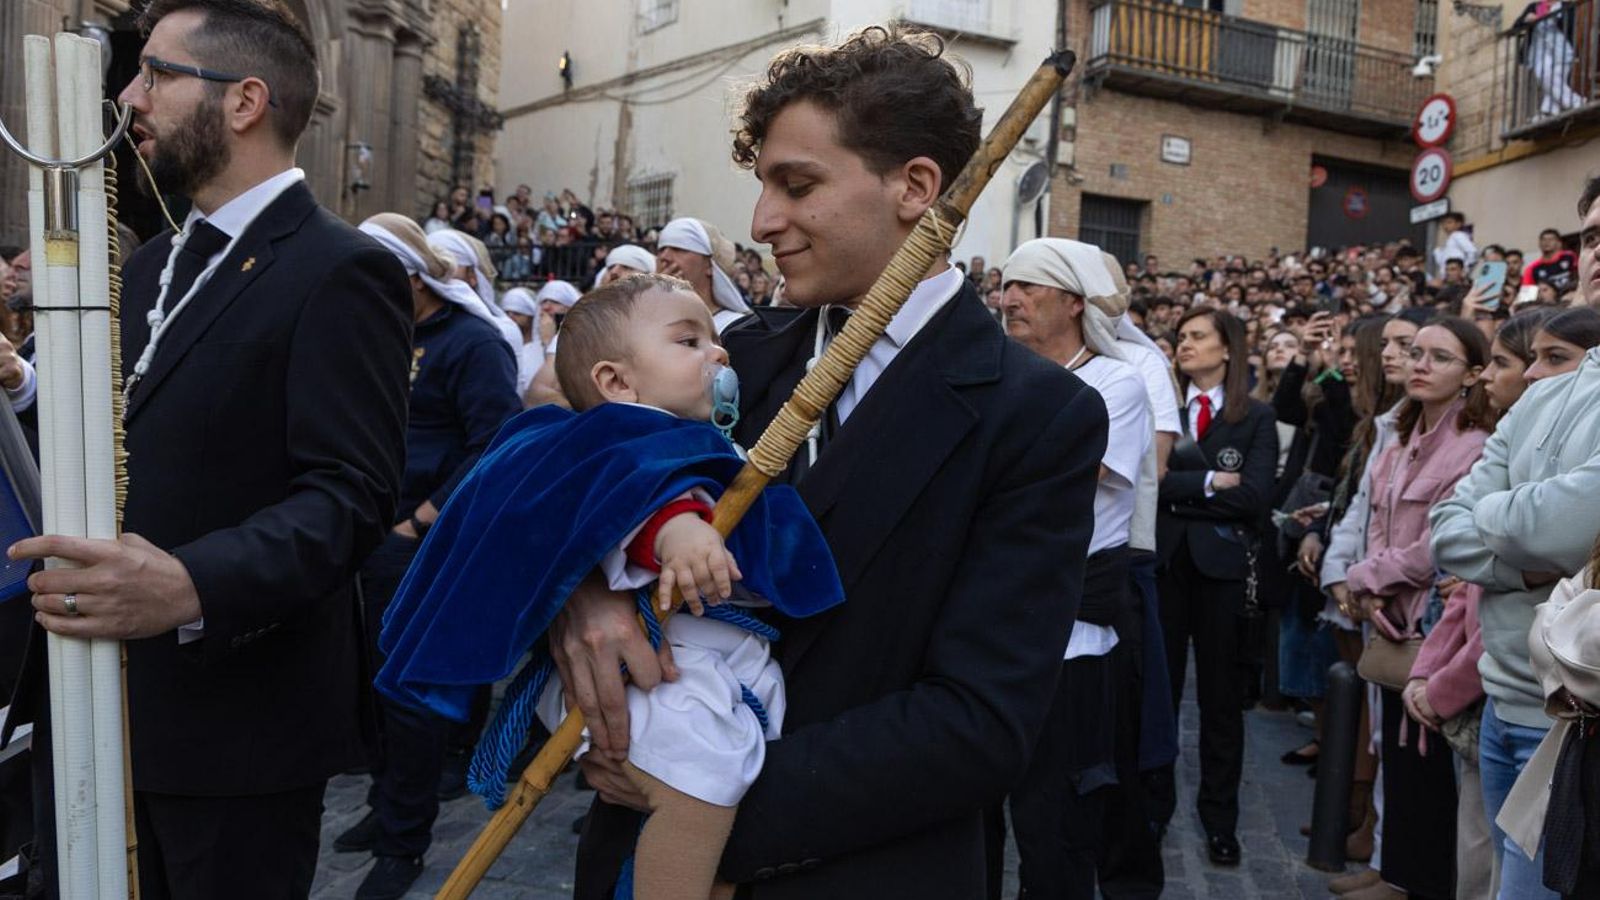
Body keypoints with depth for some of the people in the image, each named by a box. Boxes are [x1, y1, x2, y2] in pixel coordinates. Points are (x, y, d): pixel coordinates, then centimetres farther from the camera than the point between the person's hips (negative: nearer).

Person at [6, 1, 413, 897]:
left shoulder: (341, 272, -15)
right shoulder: (152, 265, 15)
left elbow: (351, 495, -23)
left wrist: (191, 587, -35)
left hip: (240, 720, -8)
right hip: (108, 707, 8)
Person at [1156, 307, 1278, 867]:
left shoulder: (1256, 417, 1)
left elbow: (1254, 496, -12)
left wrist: (1180, 492, -11)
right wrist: (1209, 483, -14)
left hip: (1221, 562, -1)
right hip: (1162, 558, 1)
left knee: (1220, 695, 9)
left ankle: (1220, 819, 21)